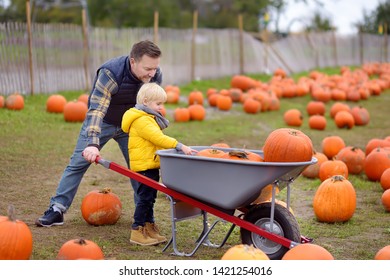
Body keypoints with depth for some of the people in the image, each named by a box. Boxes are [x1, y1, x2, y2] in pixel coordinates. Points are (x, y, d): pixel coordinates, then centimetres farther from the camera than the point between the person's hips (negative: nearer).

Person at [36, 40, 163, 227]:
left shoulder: (155, 75, -20)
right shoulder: (110, 73, -36)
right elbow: (96, 110, -44)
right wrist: (93, 143, -55)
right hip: (101, 121, -3)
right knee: (78, 164, -3)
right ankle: (56, 210, 3)